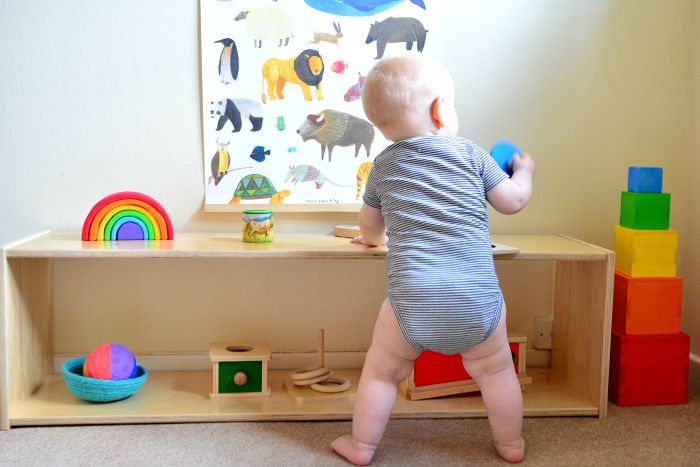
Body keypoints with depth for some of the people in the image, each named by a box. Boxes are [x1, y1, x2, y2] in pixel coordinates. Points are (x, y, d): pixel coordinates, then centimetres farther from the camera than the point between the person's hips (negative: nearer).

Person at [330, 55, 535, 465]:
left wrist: (373, 238, 50)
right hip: (477, 301, 0)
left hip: (412, 304, 0)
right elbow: (513, 200, 13)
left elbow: (370, 223, 26)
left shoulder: (384, 166, 12)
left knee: (381, 372, 19)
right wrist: (524, 171, 34)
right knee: (496, 371, 22)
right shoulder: (470, 154, 5)